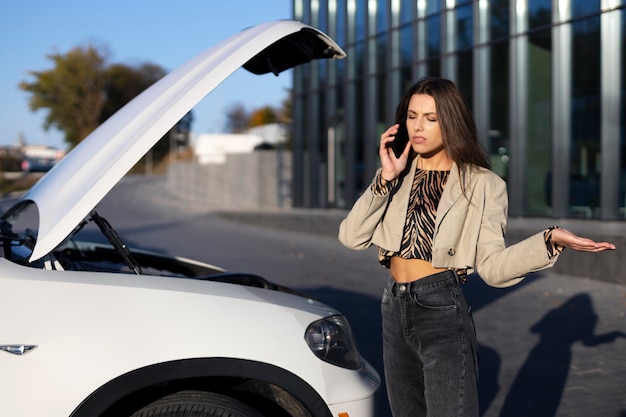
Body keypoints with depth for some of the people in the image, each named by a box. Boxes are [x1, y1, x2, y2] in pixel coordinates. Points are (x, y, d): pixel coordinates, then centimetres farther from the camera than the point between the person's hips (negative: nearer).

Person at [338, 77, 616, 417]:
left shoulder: (482, 184, -4)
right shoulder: (397, 178, 8)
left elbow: (492, 266, -13)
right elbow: (351, 237, -4)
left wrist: (550, 239, -27)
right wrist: (386, 179, -11)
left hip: (442, 312, -5)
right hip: (394, 310, 5)